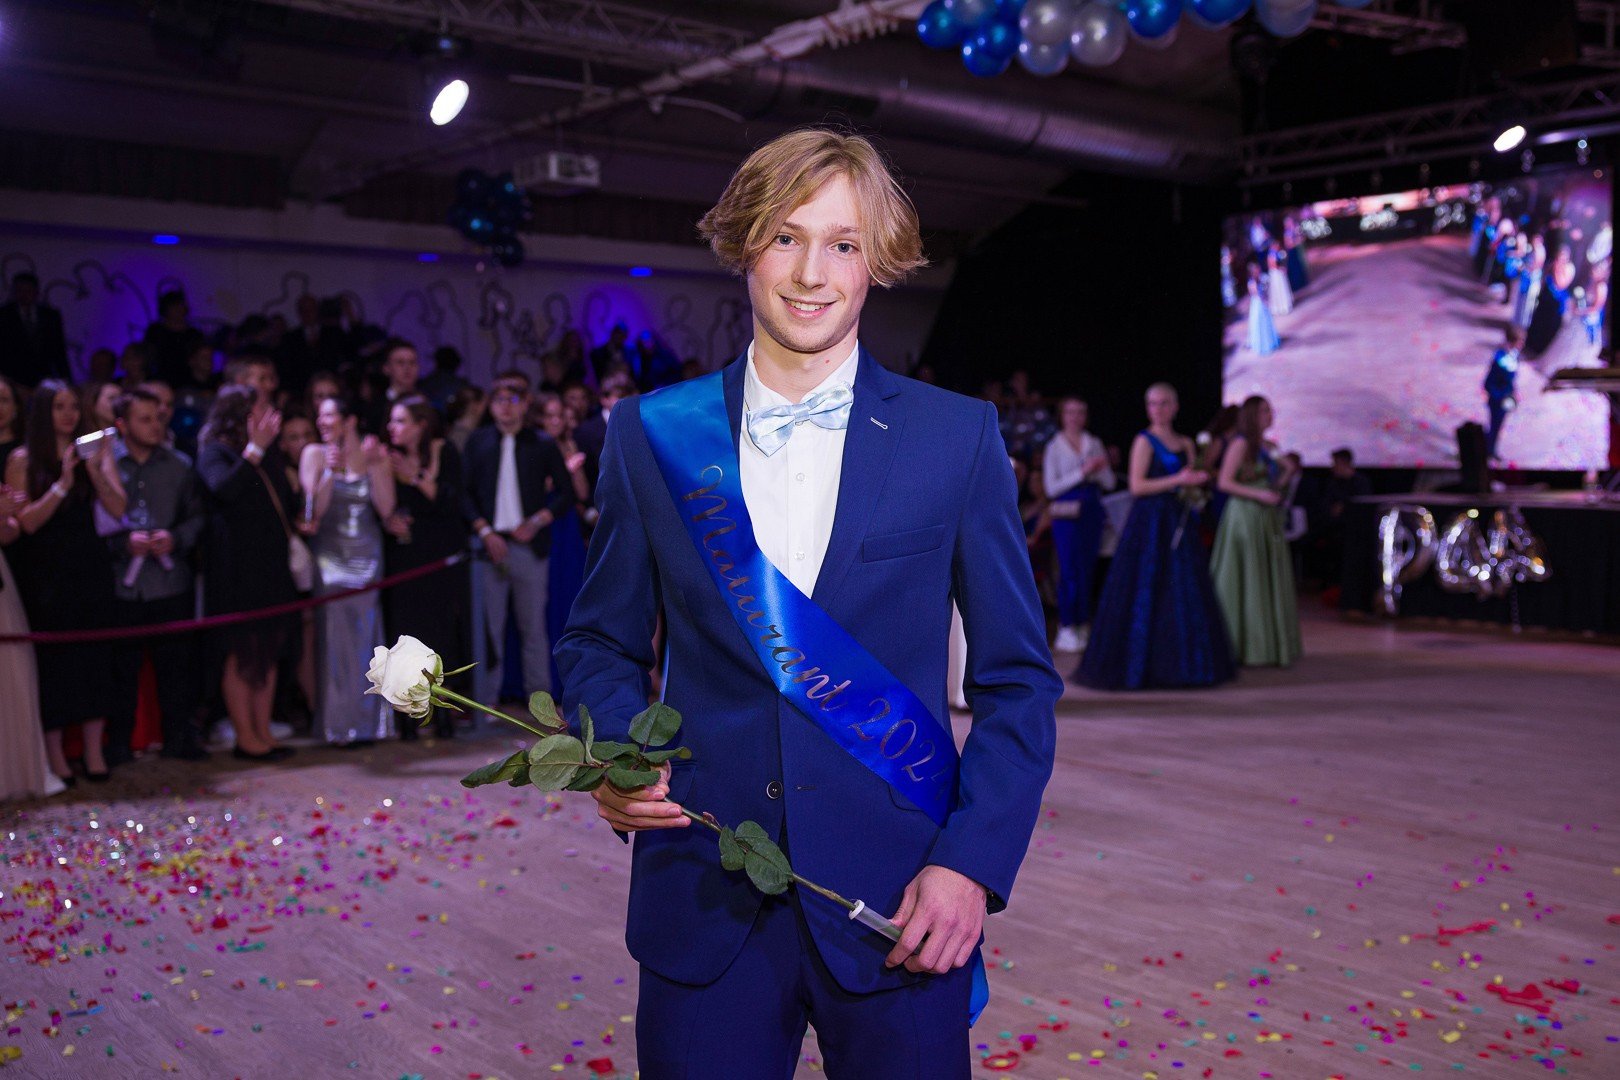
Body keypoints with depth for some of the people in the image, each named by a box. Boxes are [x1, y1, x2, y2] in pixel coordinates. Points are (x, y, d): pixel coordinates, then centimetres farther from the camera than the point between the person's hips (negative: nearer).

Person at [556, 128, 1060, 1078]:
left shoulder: (959, 438, -1)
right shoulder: (652, 435, 3)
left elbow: (1017, 678, 2)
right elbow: (602, 642, 12)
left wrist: (973, 861, -9)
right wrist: (615, 753, -8)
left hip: (899, 909, 0)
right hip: (703, 907, 1)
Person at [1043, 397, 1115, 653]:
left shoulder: (1094, 444, 11)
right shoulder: (1054, 448, 2)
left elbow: (1110, 482, 10)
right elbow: (1051, 488, -6)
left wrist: (1098, 470, -11)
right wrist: (1082, 473, -13)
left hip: (1092, 511, 3)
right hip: (1066, 514, -3)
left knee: (1087, 569, 5)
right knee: (1069, 570, -7)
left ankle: (1083, 625, 13)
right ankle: (1066, 628, -1)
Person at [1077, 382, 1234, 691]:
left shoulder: (1185, 444, 15)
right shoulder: (1144, 441, -4)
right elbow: (1137, 486, -13)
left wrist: (1195, 483, 0)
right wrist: (1176, 481, -16)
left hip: (1179, 523, 6)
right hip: (1149, 523, -6)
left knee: (1183, 593, 5)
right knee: (1145, 592, -5)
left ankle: (1178, 663, 13)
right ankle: (1135, 664, 2)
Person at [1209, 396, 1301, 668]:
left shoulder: (1270, 448, 15)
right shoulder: (1241, 444, -7)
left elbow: (1275, 486, 19)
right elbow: (1224, 482, -13)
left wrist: (1287, 473, 0)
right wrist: (1259, 495, -18)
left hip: (1267, 522, 8)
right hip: (1245, 516, -8)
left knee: (1270, 582, 7)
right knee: (1245, 582, -3)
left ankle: (1266, 645, 13)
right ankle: (1242, 647, 3)